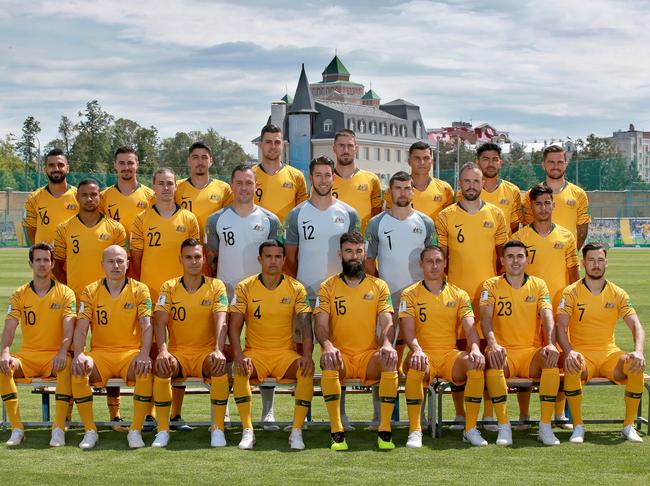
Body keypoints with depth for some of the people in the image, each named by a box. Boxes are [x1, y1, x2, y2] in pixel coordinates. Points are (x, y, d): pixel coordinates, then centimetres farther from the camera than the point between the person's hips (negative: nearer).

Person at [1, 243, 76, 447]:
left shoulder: (65, 293, 2)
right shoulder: (20, 294, 8)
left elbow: (69, 327, -11)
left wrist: (63, 352, -31)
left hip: (55, 356, -2)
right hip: (27, 355, 2)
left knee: (67, 367, -36)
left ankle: (58, 428, -32)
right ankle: (16, 429, -24)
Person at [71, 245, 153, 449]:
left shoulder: (139, 290, 4)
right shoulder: (90, 291, 7)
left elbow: (146, 325, -7)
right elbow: (81, 327, -2)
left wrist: (144, 354, -25)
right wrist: (79, 354, -21)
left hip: (131, 352, -1)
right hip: (100, 352, 1)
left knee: (146, 371, -34)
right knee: (78, 370, -30)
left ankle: (135, 430, -19)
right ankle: (90, 431, -17)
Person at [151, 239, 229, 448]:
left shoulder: (216, 286, 2)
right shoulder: (169, 287, 4)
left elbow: (221, 321, -12)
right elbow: (160, 321, -8)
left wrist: (218, 350, -29)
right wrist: (162, 350, -26)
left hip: (206, 353, -1)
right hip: (178, 352, 1)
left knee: (220, 367, -34)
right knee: (161, 366, -32)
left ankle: (218, 428, -21)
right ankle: (163, 430, -22)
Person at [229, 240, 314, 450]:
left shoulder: (296, 288, 1)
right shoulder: (245, 288, 0)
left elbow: (306, 325, -5)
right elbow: (234, 326, -5)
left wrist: (307, 355, -22)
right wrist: (238, 355, -22)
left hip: (286, 353, 0)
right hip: (255, 352, 0)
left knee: (307, 369, -30)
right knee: (239, 369, -32)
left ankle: (296, 432, -24)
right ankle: (247, 431, -26)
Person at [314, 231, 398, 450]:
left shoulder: (379, 286, 11)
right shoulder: (328, 287, 8)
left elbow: (387, 322, 0)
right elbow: (321, 324, -3)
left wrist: (387, 344, -23)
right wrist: (327, 346, -26)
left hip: (369, 355, 1)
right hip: (340, 355, -1)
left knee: (390, 360, -32)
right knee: (329, 361, -35)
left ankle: (385, 431, -27)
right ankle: (337, 432, -31)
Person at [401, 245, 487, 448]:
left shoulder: (459, 295, 13)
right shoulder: (410, 295, 6)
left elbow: (470, 328, 2)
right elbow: (408, 331, -6)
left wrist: (475, 349, -20)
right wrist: (417, 351, -27)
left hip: (451, 355, 2)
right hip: (425, 355, -2)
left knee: (477, 363, -30)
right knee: (415, 365, -38)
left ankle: (470, 429, -19)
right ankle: (414, 430, -29)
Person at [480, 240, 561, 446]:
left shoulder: (539, 285, 10)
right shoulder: (492, 285, 6)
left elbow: (547, 316, -4)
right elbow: (486, 317, -9)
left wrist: (551, 344, -24)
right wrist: (493, 344, -29)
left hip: (532, 352, 1)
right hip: (504, 352, -1)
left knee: (552, 359, -31)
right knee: (492, 359, -36)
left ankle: (545, 426, -23)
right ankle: (504, 427, -28)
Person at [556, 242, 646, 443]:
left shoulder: (618, 294, 7)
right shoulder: (571, 292, 0)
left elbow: (636, 326, -2)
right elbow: (561, 326, -10)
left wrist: (638, 352, -22)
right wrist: (569, 352, -30)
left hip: (609, 353, 2)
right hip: (581, 353, -2)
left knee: (636, 367, -28)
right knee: (572, 368, -37)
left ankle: (629, 426, -11)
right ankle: (578, 427, -21)